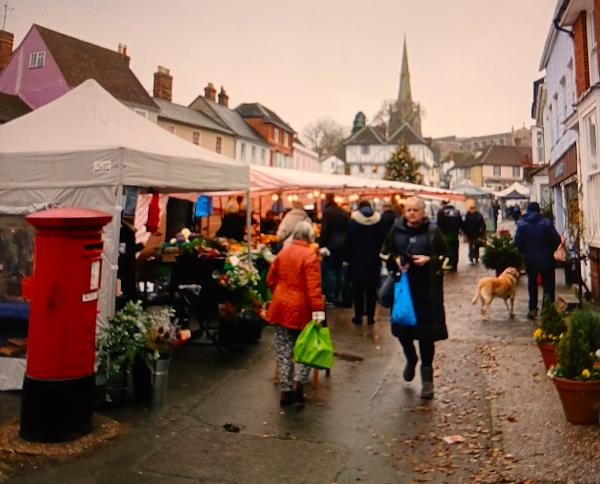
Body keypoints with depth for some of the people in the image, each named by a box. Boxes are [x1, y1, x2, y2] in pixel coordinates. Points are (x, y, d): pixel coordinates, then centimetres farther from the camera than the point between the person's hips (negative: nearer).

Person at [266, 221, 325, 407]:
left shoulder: (282, 253, 5)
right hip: (301, 309, -4)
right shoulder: (310, 255, -12)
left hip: (281, 307, 5)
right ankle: (299, 382, -2)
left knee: (284, 350, 10)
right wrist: (318, 310, -19)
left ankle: (286, 390, 15)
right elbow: (313, 286, -19)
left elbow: (270, 280, 12)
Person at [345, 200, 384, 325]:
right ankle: (370, 316, 8)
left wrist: (348, 257, 3)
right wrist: (378, 255, 9)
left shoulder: (353, 221, -3)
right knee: (371, 289, 7)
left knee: (358, 289, 4)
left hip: (357, 260, -2)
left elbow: (348, 242, -4)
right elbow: (382, 241, 3)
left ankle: (358, 316, 5)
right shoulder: (378, 222, 3)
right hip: (373, 261, 2)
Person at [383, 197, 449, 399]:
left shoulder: (433, 231, 0)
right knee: (402, 328, 6)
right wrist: (395, 260, -7)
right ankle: (411, 359, 39)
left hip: (427, 290, -2)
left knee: (426, 332, 0)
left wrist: (429, 260, -14)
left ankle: (427, 376, 16)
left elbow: (446, 256, 4)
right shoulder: (396, 230, 5)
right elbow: (385, 253, 14)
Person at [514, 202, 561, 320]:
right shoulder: (546, 222, -8)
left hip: (530, 260, 2)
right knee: (548, 285, 6)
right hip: (546, 259, -2)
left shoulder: (521, 224, -4)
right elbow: (557, 240, -9)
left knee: (532, 284, 19)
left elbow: (517, 243, -8)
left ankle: (533, 309, 19)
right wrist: (550, 251, 7)